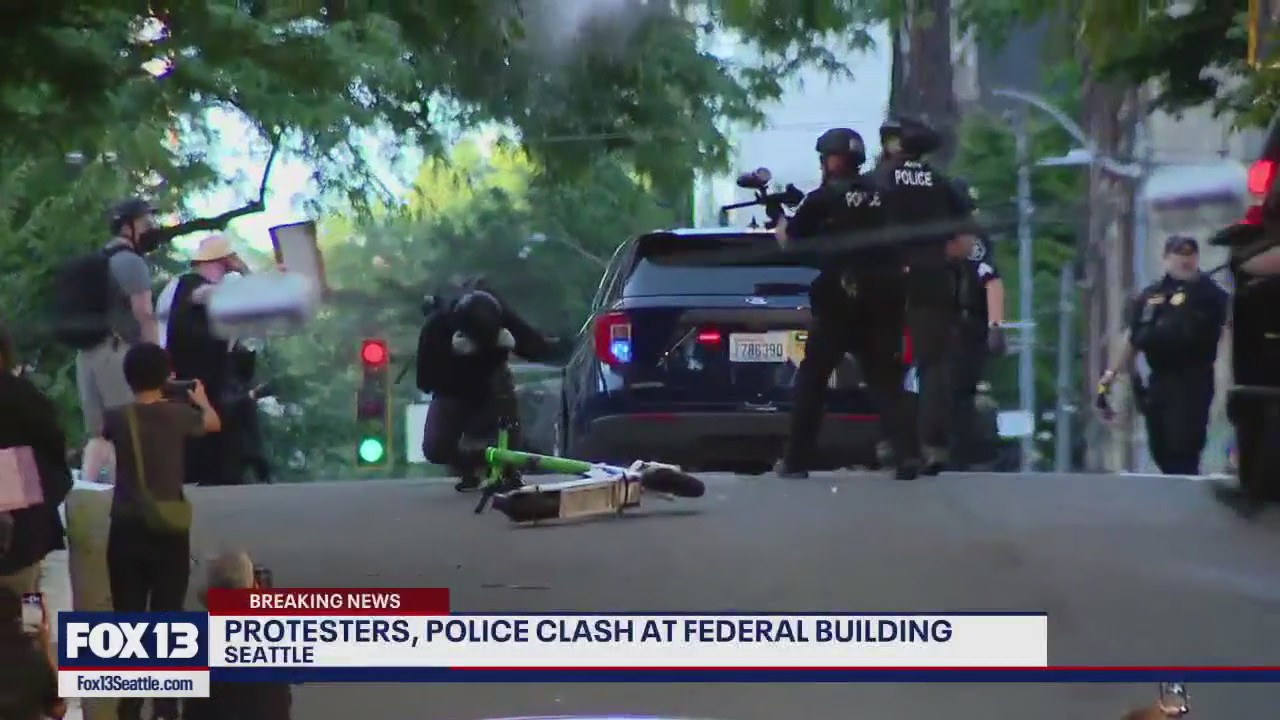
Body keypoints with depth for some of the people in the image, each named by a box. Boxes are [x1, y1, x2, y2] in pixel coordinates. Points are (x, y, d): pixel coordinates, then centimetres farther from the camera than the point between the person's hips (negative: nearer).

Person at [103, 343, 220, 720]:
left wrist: (140, 400, 34)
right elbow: (213, 424, 19)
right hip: (169, 532, 0)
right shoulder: (178, 414, -5)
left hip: (127, 530, 0)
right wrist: (201, 399, 40)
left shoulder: (117, 418, -5)